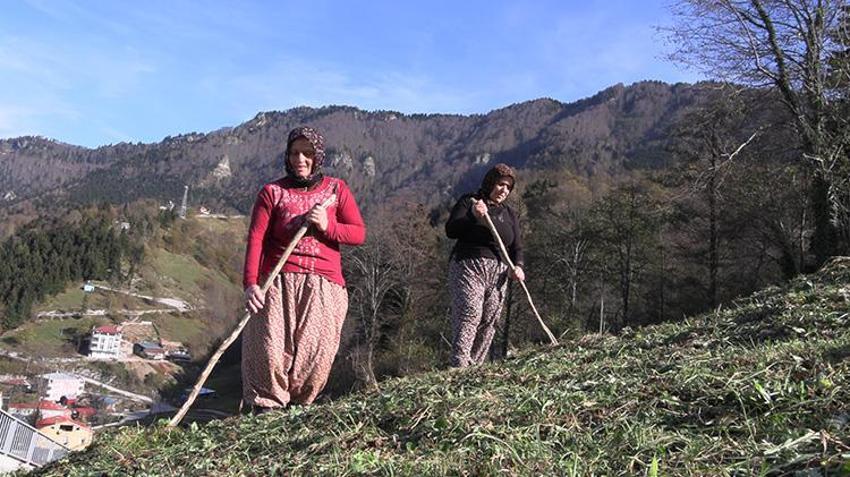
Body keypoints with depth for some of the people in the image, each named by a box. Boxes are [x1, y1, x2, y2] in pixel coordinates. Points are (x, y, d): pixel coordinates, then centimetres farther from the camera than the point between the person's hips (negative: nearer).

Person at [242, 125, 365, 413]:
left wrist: (327, 225, -12)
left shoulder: (336, 189, 12)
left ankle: (299, 408, 12)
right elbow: (256, 239, -3)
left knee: (316, 351, -7)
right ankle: (267, 408, 7)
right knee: (269, 348, -11)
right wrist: (251, 283, -16)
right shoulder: (272, 192, 8)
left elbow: (359, 234, 6)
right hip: (278, 281, -1)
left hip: (324, 284, 1)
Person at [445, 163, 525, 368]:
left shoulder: (509, 214, 21)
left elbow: (517, 247, 16)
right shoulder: (468, 202, 6)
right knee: (470, 315, -19)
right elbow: (450, 230, -5)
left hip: (498, 274, 5)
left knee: (489, 322, -1)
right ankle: (459, 365, -23)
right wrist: (473, 216, -20)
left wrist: (517, 266, -4)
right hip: (468, 267, -5)